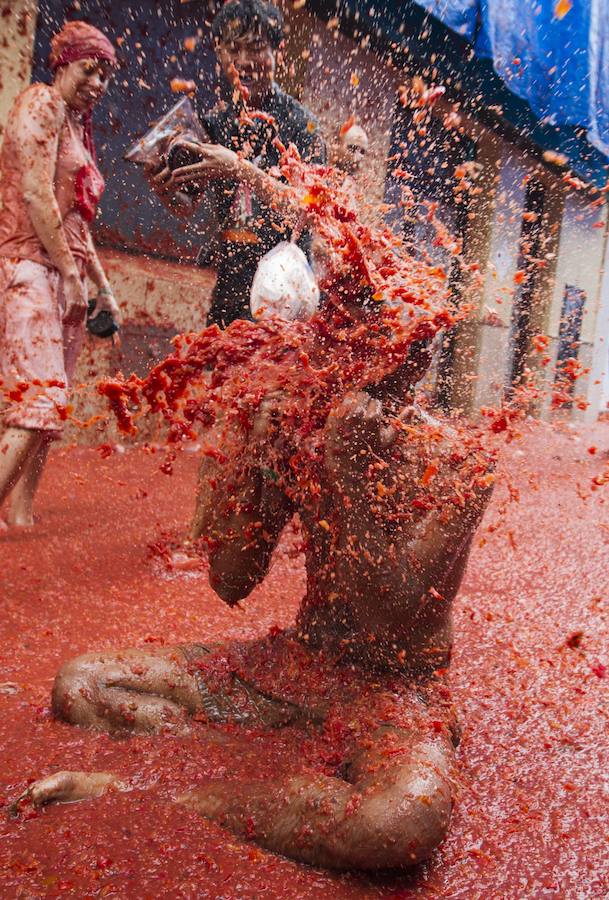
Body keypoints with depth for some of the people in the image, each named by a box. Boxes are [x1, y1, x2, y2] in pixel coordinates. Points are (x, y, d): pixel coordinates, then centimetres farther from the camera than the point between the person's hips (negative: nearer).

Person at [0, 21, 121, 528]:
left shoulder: (77, 126, 27)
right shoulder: (41, 103, 1)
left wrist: (103, 286, 21)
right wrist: (69, 270, -15)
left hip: (64, 275, 8)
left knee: (45, 409, 3)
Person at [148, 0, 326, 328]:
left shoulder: (299, 122, -4)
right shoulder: (213, 122, 10)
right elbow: (189, 207, 12)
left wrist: (240, 170, -24)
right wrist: (165, 191, -10)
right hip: (230, 275, 5)